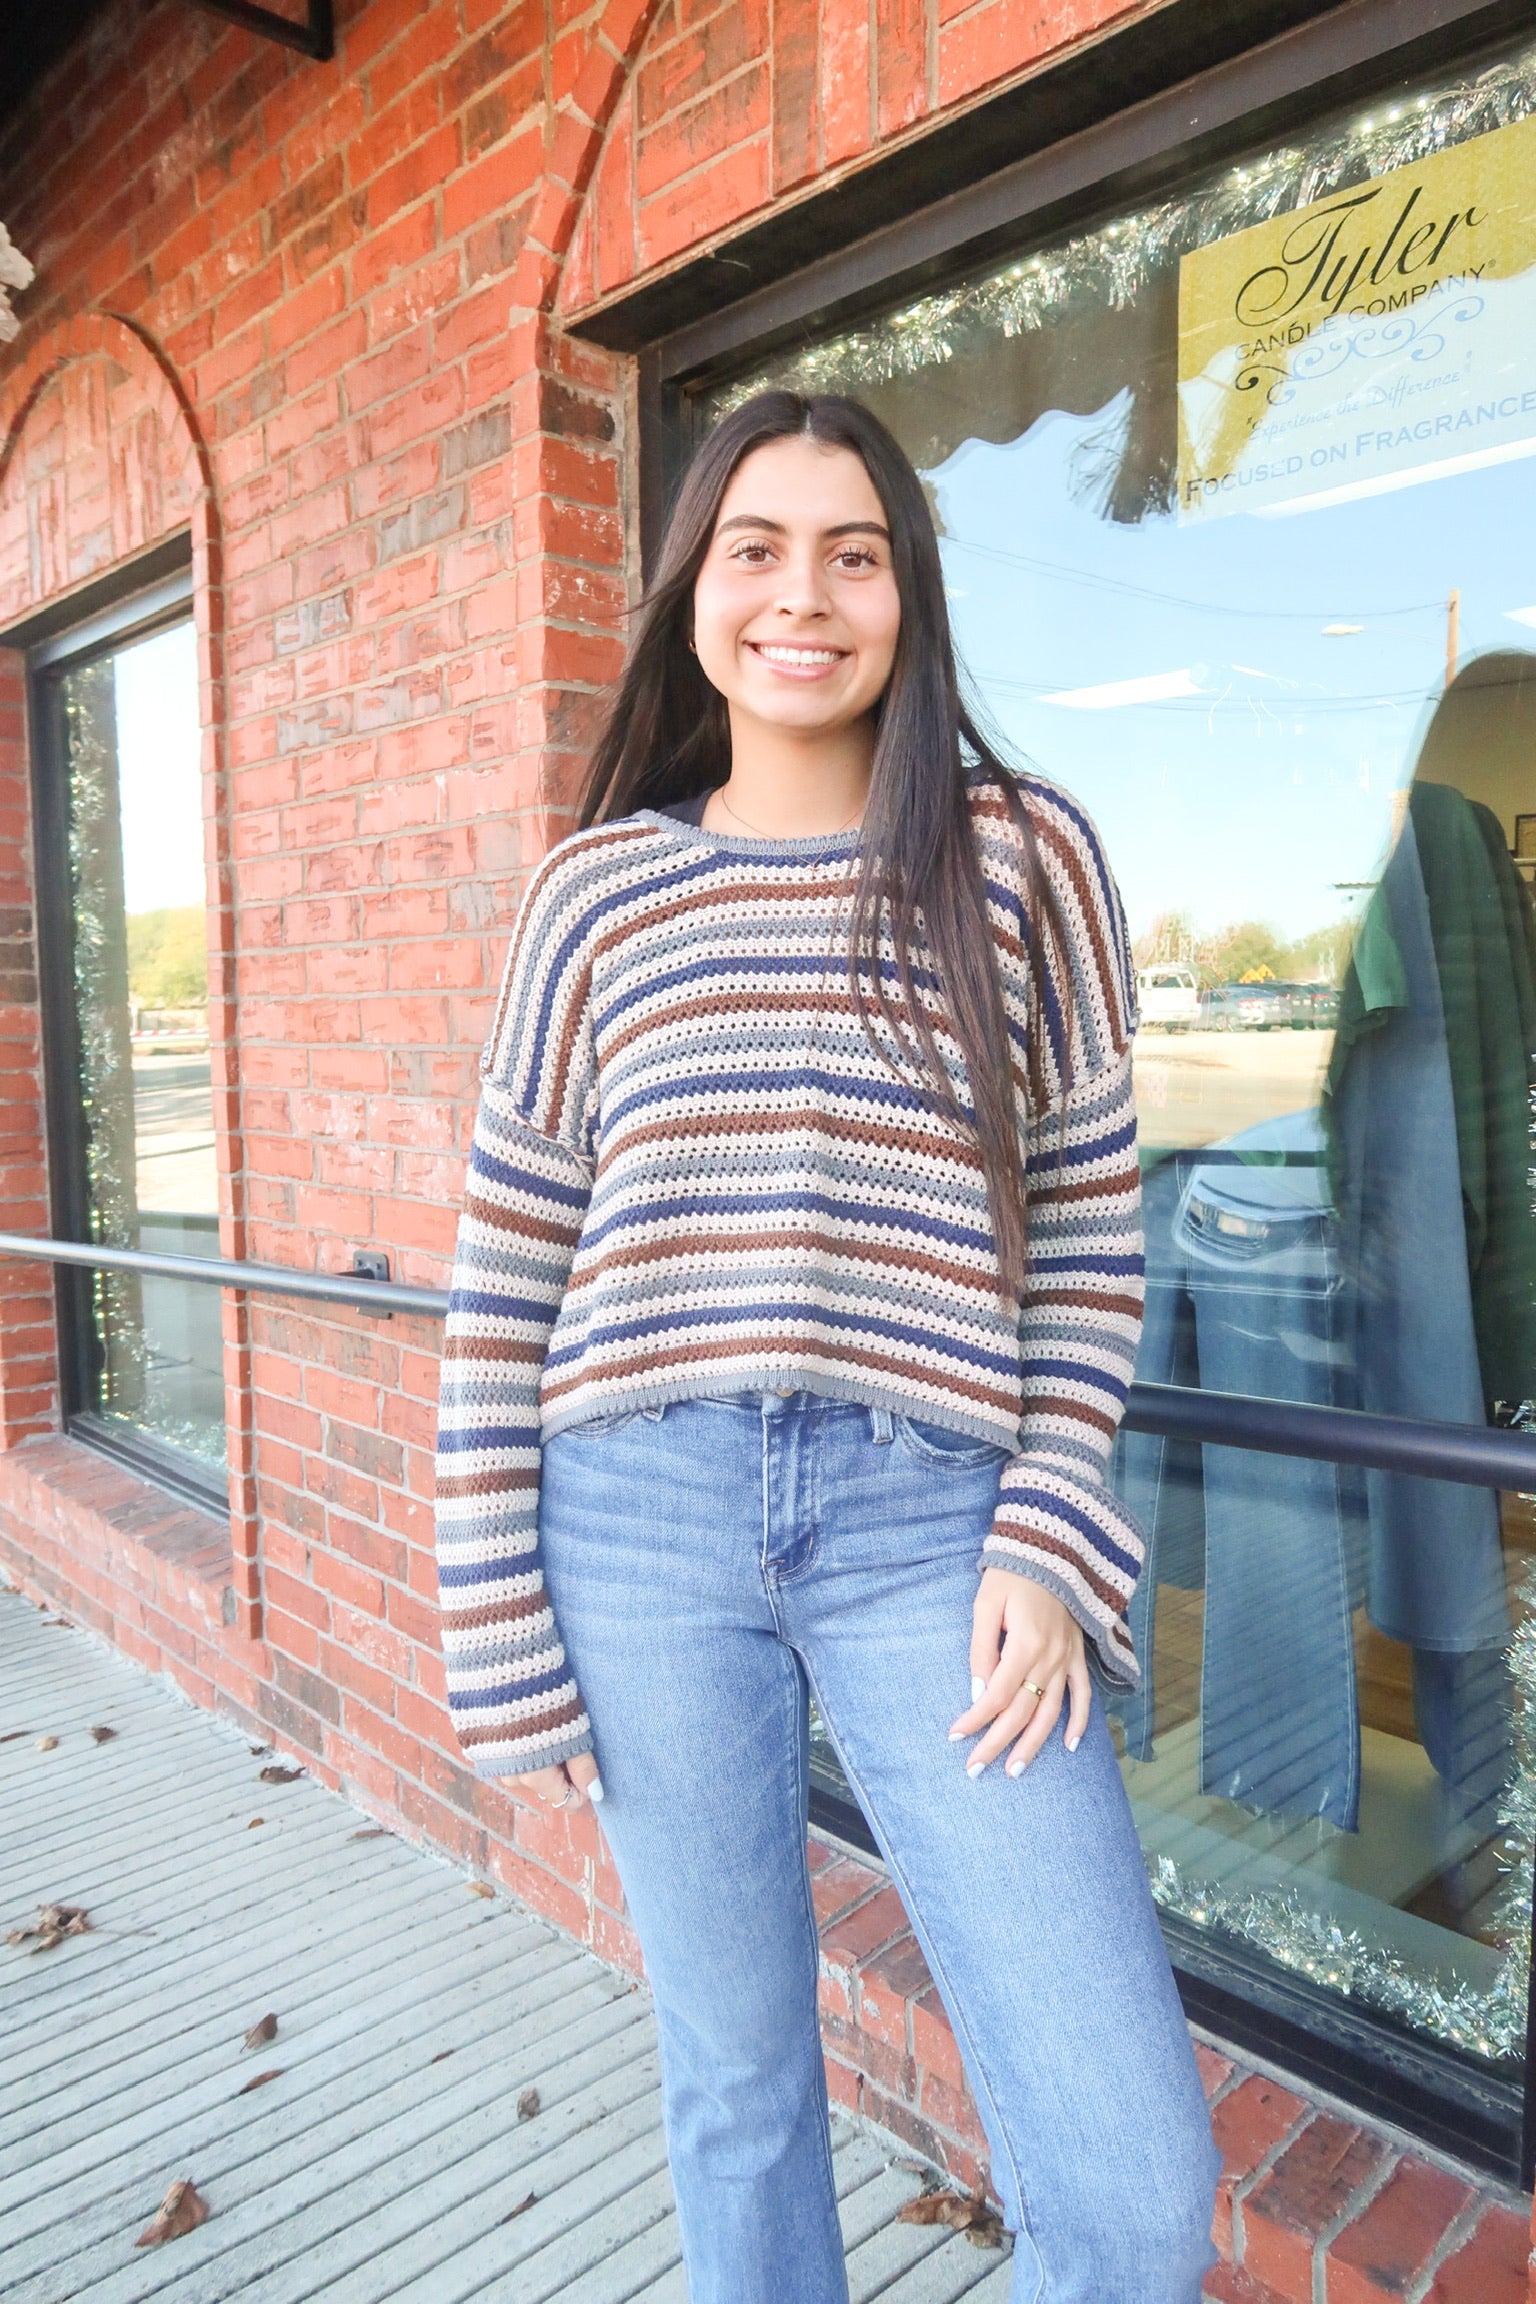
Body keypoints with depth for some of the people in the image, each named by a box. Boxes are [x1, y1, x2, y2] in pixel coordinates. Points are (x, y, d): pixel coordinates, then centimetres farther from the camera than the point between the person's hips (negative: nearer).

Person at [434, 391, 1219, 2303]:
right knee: (733, 2086, 19)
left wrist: (1053, 1541, -4)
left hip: (930, 1525, 0)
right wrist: (499, 1632, 2)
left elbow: (1091, 1230, 5)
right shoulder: (596, 892, 4)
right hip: (644, 1519, 1)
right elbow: (505, 1272, 4)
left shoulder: (1026, 856, 3)